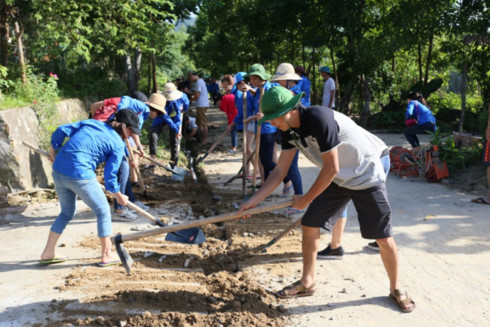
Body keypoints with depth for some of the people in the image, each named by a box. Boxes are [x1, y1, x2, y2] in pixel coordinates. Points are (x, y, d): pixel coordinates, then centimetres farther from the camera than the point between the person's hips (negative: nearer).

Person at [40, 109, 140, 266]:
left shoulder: (91, 122, 15)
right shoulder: (118, 145, 0)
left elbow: (61, 131, 7)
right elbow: (110, 176, -1)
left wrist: (54, 149, 22)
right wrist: (120, 197, 14)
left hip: (58, 171, 7)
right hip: (80, 175, -7)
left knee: (67, 212, 25)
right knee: (103, 211, 12)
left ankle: (48, 253, 33)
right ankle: (107, 256, 18)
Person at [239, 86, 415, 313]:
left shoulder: (319, 119, -32)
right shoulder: (290, 129, -6)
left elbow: (331, 169, -28)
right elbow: (280, 170, -3)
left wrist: (306, 199, -17)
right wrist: (254, 200, -11)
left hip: (366, 176, -7)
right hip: (338, 179, 8)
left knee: (384, 238, -3)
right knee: (309, 225, 3)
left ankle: (396, 289, 21)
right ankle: (307, 283, 19)